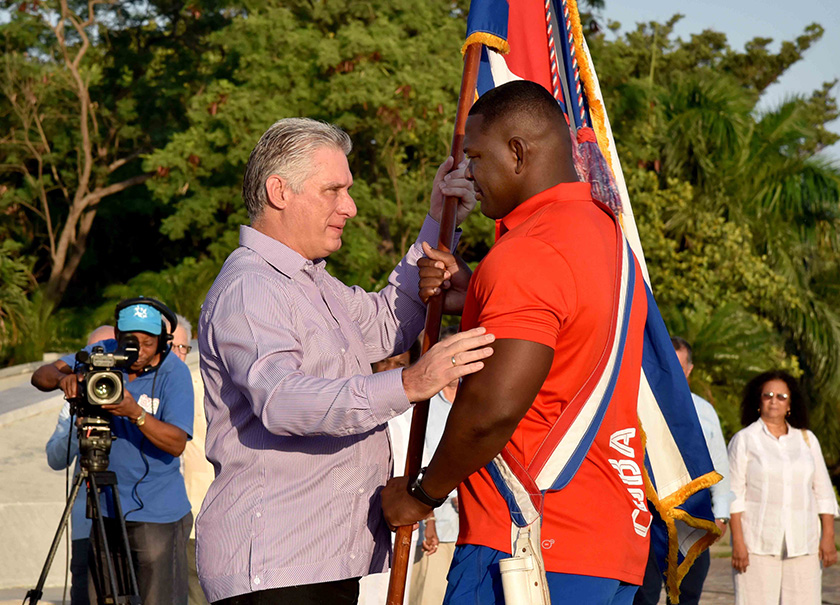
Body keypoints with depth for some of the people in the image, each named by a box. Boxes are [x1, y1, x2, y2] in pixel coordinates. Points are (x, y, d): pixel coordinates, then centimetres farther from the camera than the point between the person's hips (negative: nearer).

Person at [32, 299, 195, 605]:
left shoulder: (175, 373, -11)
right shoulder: (103, 354, 1)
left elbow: (176, 443, -19)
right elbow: (40, 375, -1)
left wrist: (135, 413, -35)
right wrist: (63, 378, -25)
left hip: (158, 514, -4)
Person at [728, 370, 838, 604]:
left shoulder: (807, 439, 15)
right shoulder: (744, 440, 5)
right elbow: (734, 495, -1)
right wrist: (738, 541, -9)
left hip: (802, 545, 3)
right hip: (758, 545, -3)